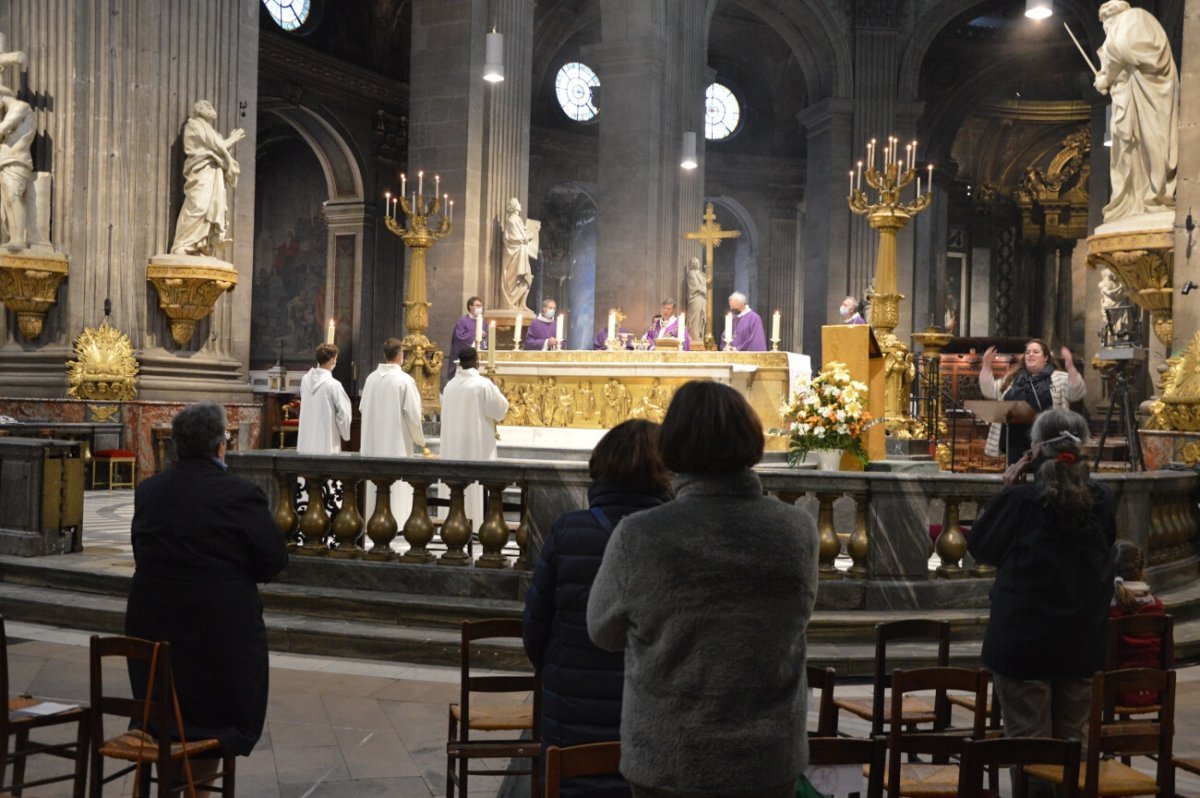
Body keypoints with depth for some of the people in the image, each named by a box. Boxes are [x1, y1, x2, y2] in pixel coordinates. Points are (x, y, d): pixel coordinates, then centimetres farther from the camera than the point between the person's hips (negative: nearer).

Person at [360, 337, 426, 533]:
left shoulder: (371, 378, 1)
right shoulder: (405, 380, -13)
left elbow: (362, 409, 9)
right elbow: (412, 413, -11)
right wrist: (419, 439, 2)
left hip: (373, 440, 5)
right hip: (396, 441, -5)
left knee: (375, 481, 13)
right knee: (396, 483, -1)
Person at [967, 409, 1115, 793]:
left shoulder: (1020, 498, -16)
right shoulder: (1102, 499, -4)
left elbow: (979, 546, -3)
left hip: (1024, 639, -4)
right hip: (1083, 640, 4)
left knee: (1029, 744, 4)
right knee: (1073, 740, 16)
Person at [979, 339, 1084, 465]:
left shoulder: (1058, 378, 4)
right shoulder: (1013, 378, 17)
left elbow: (1077, 393, -10)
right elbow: (989, 391, 17)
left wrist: (1070, 367, -23)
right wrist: (986, 365, 8)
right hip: (1016, 441, 4)